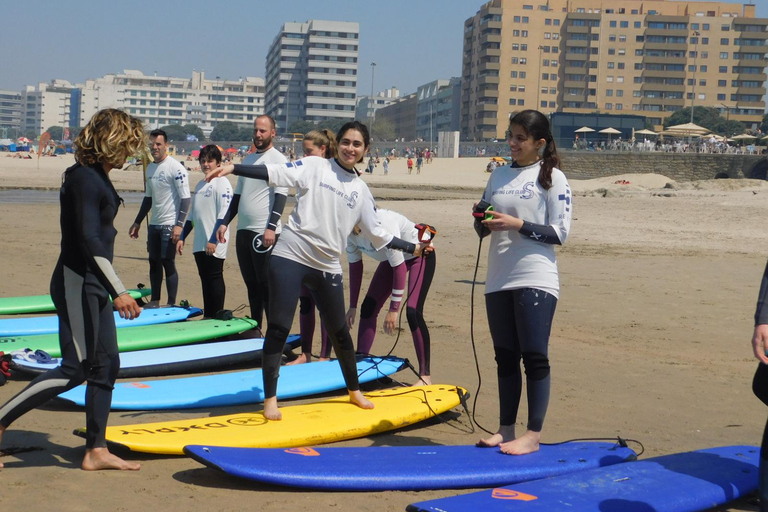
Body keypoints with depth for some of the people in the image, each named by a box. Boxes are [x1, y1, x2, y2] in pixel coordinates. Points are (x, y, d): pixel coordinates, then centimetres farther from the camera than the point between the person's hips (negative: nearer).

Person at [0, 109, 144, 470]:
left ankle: (96, 451, 16)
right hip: (77, 283, -10)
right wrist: (118, 291, -24)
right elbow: (88, 241, -23)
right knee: (76, 369, -9)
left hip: (93, 285, 10)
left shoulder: (96, 177, 13)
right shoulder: (84, 178, -17)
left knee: (106, 365, 10)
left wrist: (112, 289, 24)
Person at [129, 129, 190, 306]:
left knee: (168, 263, -7)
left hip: (169, 225, -8)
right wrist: (137, 223, 21)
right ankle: (154, 302, 19)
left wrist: (179, 225, -21)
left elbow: (186, 198, -14)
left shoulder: (175, 168, -11)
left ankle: (172, 304, -1)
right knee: (154, 263, 11)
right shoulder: (150, 168, 14)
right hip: (154, 224, 8)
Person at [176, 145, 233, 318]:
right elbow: (192, 215, 23)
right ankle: (207, 316, 16)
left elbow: (224, 214, -16)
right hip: (199, 243, 8)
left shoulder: (222, 183, -8)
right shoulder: (200, 185, 17)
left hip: (214, 245, -8)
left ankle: (217, 317, 1)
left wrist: (213, 240, -21)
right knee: (205, 280, 10)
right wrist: (182, 237, 19)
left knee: (214, 278, -4)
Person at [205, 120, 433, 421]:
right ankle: (270, 399, 5)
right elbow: (275, 172, -10)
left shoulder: (361, 190, 12)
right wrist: (232, 168, -22)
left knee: (339, 331, 13)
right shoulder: (314, 167, 1)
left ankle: (354, 391, 33)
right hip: (291, 258, -3)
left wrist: (413, 248, 15)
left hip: (328, 268, 4)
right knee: (278, 328, -6)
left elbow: (377, 234, 16)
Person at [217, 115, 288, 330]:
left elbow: (281, 195, -14)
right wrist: (225, 223, 15)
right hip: (244, 230, 8)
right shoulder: (247, 159, 17)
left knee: (266, 285, -7)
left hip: (265, 232, -7)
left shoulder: (278, 159, -5)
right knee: (251, 284, 13)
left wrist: (271, 228, -23)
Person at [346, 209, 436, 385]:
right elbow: (355, 266, -3)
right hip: (390, 258, 7)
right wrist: (352, 306, -1)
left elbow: (399, 267, -33)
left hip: (420, 255, -7)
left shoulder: (382, 225, -39)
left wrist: (394, 310, -30)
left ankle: (425, 375, -14)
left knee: (412, 312, -20)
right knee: (368, 308, -2)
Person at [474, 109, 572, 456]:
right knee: (505, 356, 10)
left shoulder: (552, 177, -3)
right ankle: (506, 429, 18)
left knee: (534, 356, -4)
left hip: (535, 281, -6)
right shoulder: (499, 174, 14)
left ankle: (533, 435, 3)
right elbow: (483, 227, 19)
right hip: (499, 281, 6)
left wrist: (518, 224, -18)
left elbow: (560, 232, -9)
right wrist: (484, 221, -4)